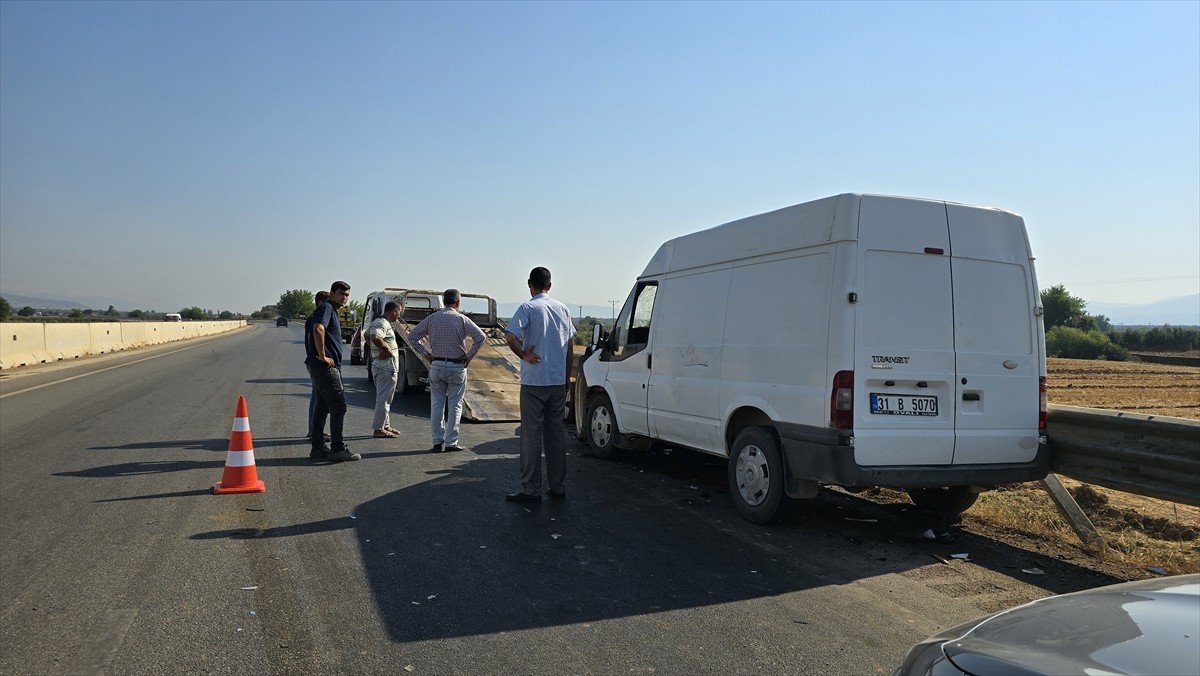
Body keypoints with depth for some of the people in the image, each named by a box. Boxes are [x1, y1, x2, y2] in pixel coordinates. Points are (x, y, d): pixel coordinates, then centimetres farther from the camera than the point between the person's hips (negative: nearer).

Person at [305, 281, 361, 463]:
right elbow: (318, 329, -28)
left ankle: (317, 448, 17)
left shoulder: (332, 311, 21)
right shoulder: (326, 308, -10)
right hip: (326, 366, -10)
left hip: (323, 367, 10)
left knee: (322, 406, 12)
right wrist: (322, 356, -24)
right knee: (338, 405, -8)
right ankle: (337, 449, -5)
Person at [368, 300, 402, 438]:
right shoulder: (383, 324, -17)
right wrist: (387, 349, -23)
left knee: (385, 398, 18)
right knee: (384, 398, -5)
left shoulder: (377, 322, 15)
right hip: (386, 367, -11)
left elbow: (367, 335, 31)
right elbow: (375, 337, -36)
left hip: (378, 364, 11)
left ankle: (386, 425, 26)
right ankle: (379, 429, -1)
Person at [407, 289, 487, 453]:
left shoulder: (431, 318, 3)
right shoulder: (461, 319, -6)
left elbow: (412, 336, 3)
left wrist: (426, 354, 6)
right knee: (455, 405, 5)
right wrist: (469, 356, -5)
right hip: (457, 366, -3)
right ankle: (451, 442, 6)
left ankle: (438, 442, 10)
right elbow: (480, 337, -14)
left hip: (436, 365, 3)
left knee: (436, 405, 8)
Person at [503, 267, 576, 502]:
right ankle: (558, 488, 17)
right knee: (556, 433, 12)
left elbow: (510, 337, -24)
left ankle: (531, 490, 4)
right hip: (558, 382, 5)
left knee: (532, 435, 1)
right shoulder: (563, 309, 9)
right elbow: (570, 348, 12)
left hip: (534, 382, -5)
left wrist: (523, 354, -8)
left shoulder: (528, 308, -8)